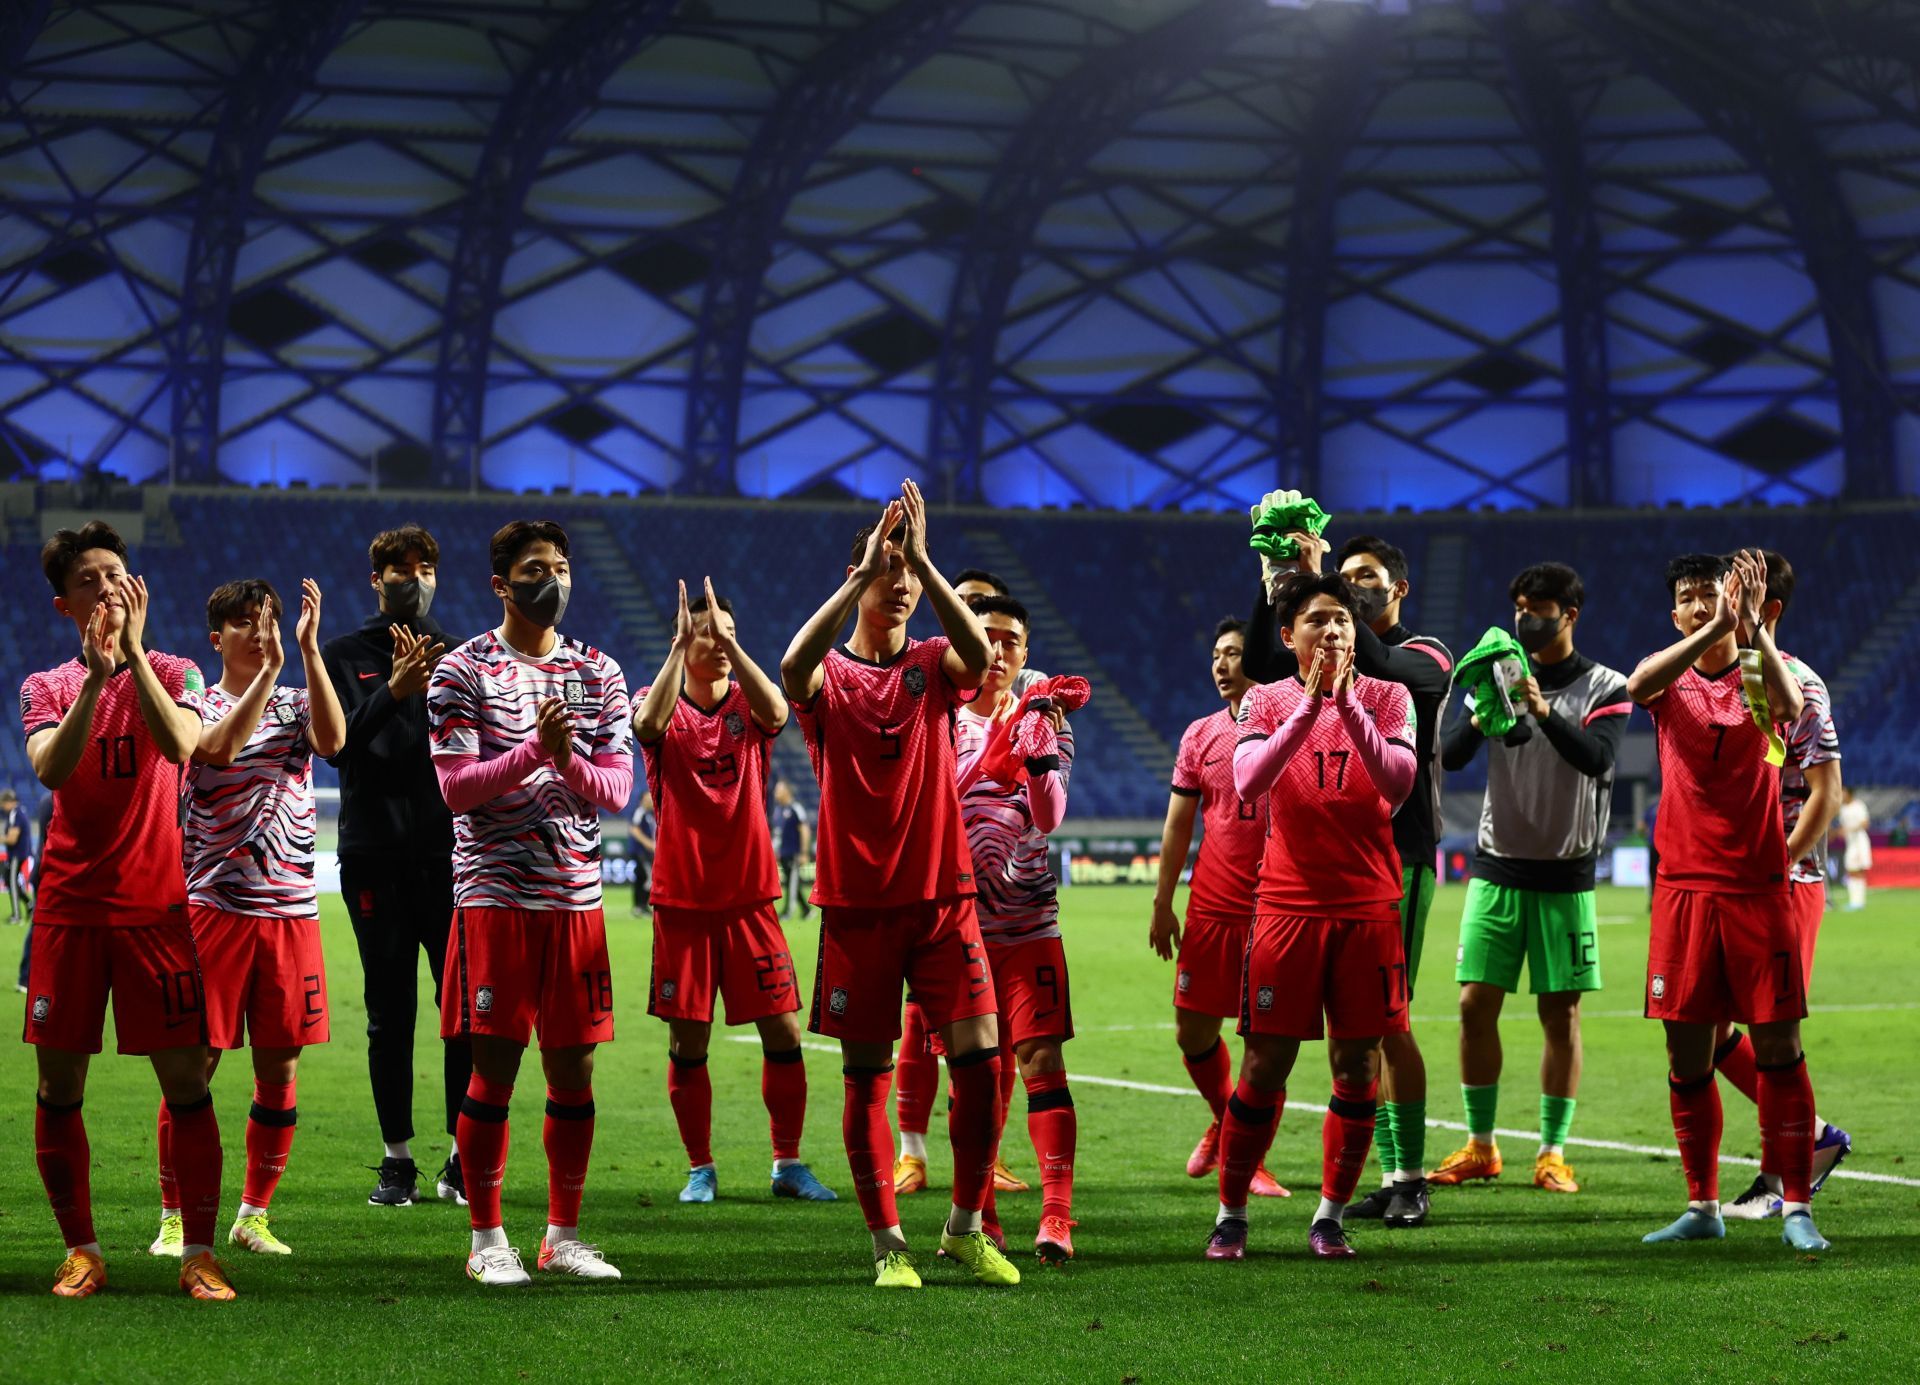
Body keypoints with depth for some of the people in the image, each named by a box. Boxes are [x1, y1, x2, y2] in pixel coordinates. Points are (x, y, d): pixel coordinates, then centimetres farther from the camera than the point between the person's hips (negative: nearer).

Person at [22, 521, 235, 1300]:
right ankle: (80, 1251, 13)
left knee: (186, 1081, -5)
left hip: (154, 905, -1)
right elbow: (52, 769, -12)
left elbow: (180, 745, -17)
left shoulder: (172, 673, 5)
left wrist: (133, 650, -18)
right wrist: (96, 673, -19)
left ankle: (198, 1254, 1)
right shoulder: (46, 687, 8)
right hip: (69, 906, 1)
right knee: (59, 1085, 2)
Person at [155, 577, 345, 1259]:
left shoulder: (297, 702, 10)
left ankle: (254, 1215, 16)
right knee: (195, 1065, -3)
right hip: (214, 904, -3)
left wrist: (309, 649, -19)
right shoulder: (198, 705, 3)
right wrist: (268, 671, -25)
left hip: (291, 908, 3)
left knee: (279, 1070, 5)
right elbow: (219, 748, -21)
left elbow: (333, 739, -13)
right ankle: (174, 1216, 6)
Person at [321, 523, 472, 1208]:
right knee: (390, 1012, 2)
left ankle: (463, 1156, 3)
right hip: (375, 853, -1)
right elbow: (334, 745, -5)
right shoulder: (342, 655, 7)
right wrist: (393, 693, -18)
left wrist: (439, 693, -16)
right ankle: (397, 1159, 8)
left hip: (451, 852, 1)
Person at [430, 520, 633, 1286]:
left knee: (573, 1069, 5)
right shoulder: (462, 672, 0)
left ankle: (563, 1234, 15)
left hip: (577, 897, 4)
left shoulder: (599, 673, 11)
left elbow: (617, 790, 5)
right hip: (494, 896, -4)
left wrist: (571, 763, -16)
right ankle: (486, 1239, 6)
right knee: (494, 1068, -3)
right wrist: (534, 750, -21)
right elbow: (456, 788, -9)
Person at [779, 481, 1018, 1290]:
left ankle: (965, 1227, 10)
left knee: (980, 1057, -6)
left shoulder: (932, 668, 7)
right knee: (866, 1077, 1)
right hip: (857, 904, -1)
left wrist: (922, 559, -23)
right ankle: (888, 1244, 11)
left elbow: (978, 653, -17)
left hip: (942, 896, 2)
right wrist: (866, 570, -28)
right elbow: (793, 667, -25)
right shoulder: (828, 676, 1)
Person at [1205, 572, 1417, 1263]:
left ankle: (1331, 1216, 13)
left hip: (1368, 907, 1)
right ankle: (1230, 1216, 9)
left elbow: (1397, 785, -12)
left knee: (1357, 1063, 2)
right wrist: (1308, 707, -21)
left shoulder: (1386, 697, 4)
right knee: (1265, 1063, -1)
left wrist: (1347, 704, -20)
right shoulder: (1268, 701, 4)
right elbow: (1248, 781, -14)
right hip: (1287, 902, -1)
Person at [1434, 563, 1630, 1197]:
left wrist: (1545, 712, -33)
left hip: (1565, 876, -2)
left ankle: (1553, 1152, 6)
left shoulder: (1604, 688, 0)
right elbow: (1449, 757, -2)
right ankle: (1479, 1146, 10)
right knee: (1476, 1005, -2)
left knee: (1560, 1014, -1)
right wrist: (1480, 718, -22)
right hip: (1497, 869, 2)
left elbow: (1597, 759, -18)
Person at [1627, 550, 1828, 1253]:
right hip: (1683, 887, 2)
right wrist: (1716, 628, -32)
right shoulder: (1668, 676, 6)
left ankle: (1796, 1207, 1)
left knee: (1777, 1045, -4)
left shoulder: (1760, 674, 3)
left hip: (1758, 887, -1)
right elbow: (1638, 684, -20)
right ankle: (1702, 1207, 15)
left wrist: (1752, 626, -34)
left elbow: (1789, 706, -22)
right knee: (1687, 1055, 4)